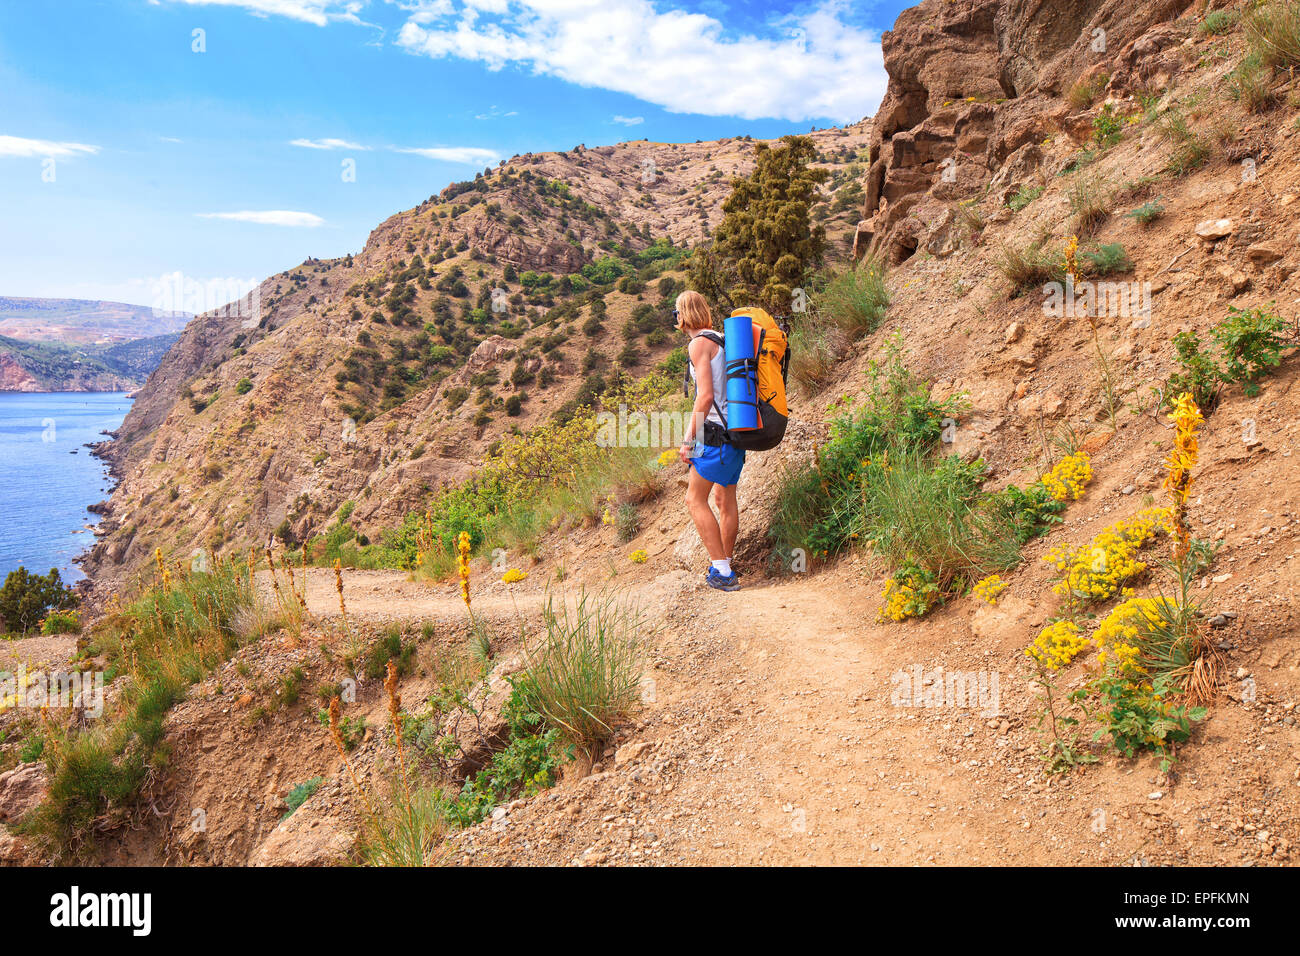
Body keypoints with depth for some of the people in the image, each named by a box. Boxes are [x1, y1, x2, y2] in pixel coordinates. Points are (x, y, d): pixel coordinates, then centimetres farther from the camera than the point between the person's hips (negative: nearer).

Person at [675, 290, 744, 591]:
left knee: (695, 499, -3)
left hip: (717, 431, -9)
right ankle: (725, 568, 24)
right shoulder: (722, 340, 15)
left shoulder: (699, 344, -10)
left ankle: (721, 570, -5)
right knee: (725, 497, 15)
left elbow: (705, 397, -18)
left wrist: (688, 439, -14)